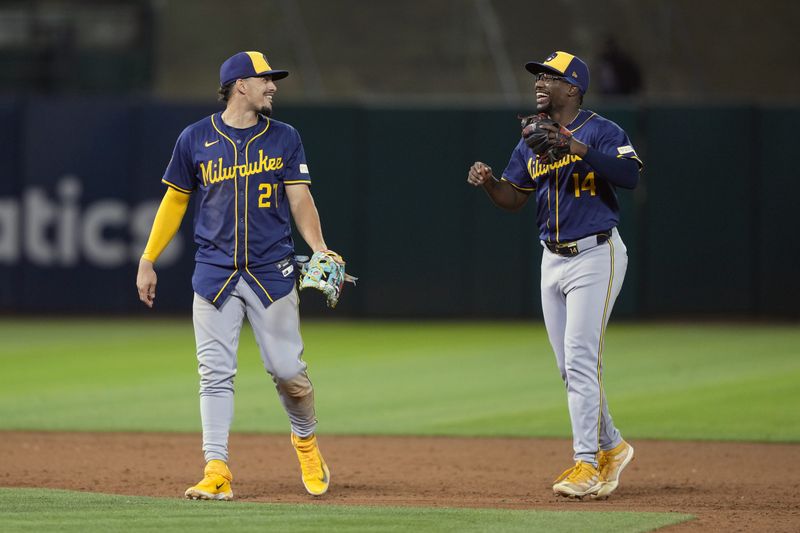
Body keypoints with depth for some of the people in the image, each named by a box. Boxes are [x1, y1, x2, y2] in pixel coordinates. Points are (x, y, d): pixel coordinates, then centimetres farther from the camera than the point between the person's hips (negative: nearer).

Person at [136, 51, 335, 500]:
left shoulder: (285, 139, 5)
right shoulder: (196, 140, 3)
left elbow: (300, 199, 1)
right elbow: (175, 200, 11)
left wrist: (321, 251, -14)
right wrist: (148, 260, 8)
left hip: (272, 273, 0)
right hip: (215, 273, 0)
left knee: (288, 370, 0)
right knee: (216, 374, -4)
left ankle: (306, 441, 27)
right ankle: (217, 472, -4)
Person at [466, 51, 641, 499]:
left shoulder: (601, 131, -9)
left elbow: (631, 174, -25)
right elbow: (514, 199, 15)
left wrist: (580, 149, -34)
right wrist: (489, 182, -6)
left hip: (596, 255, -8)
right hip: (553, 260, 8)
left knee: (581, 360, -14)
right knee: (570, 367, 9)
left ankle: (587, 465, -13)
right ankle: (611, 448, 24)